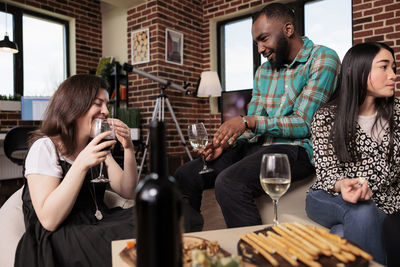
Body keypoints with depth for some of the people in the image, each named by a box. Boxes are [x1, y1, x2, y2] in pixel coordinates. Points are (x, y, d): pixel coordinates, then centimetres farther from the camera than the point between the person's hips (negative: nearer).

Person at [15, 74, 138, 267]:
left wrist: (128, 148, -12)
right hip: (58, 242, -6)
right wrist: (82, 164, -29)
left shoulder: (96, 146, 10)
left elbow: (128, 192, 2)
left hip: (98, 227, 7)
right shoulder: (45, 147, -11)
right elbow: (49, 220, -21)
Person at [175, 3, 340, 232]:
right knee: (185, 176, -1)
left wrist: (248, 122, -21)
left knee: (229, 182, -33)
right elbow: (251, 127, 14)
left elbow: (304, 124, -14)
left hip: (297, 149, -7)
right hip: (259, 146, 7)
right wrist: (226, 142, -5)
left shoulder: (323, 59, -5)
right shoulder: (263, 72, 16)